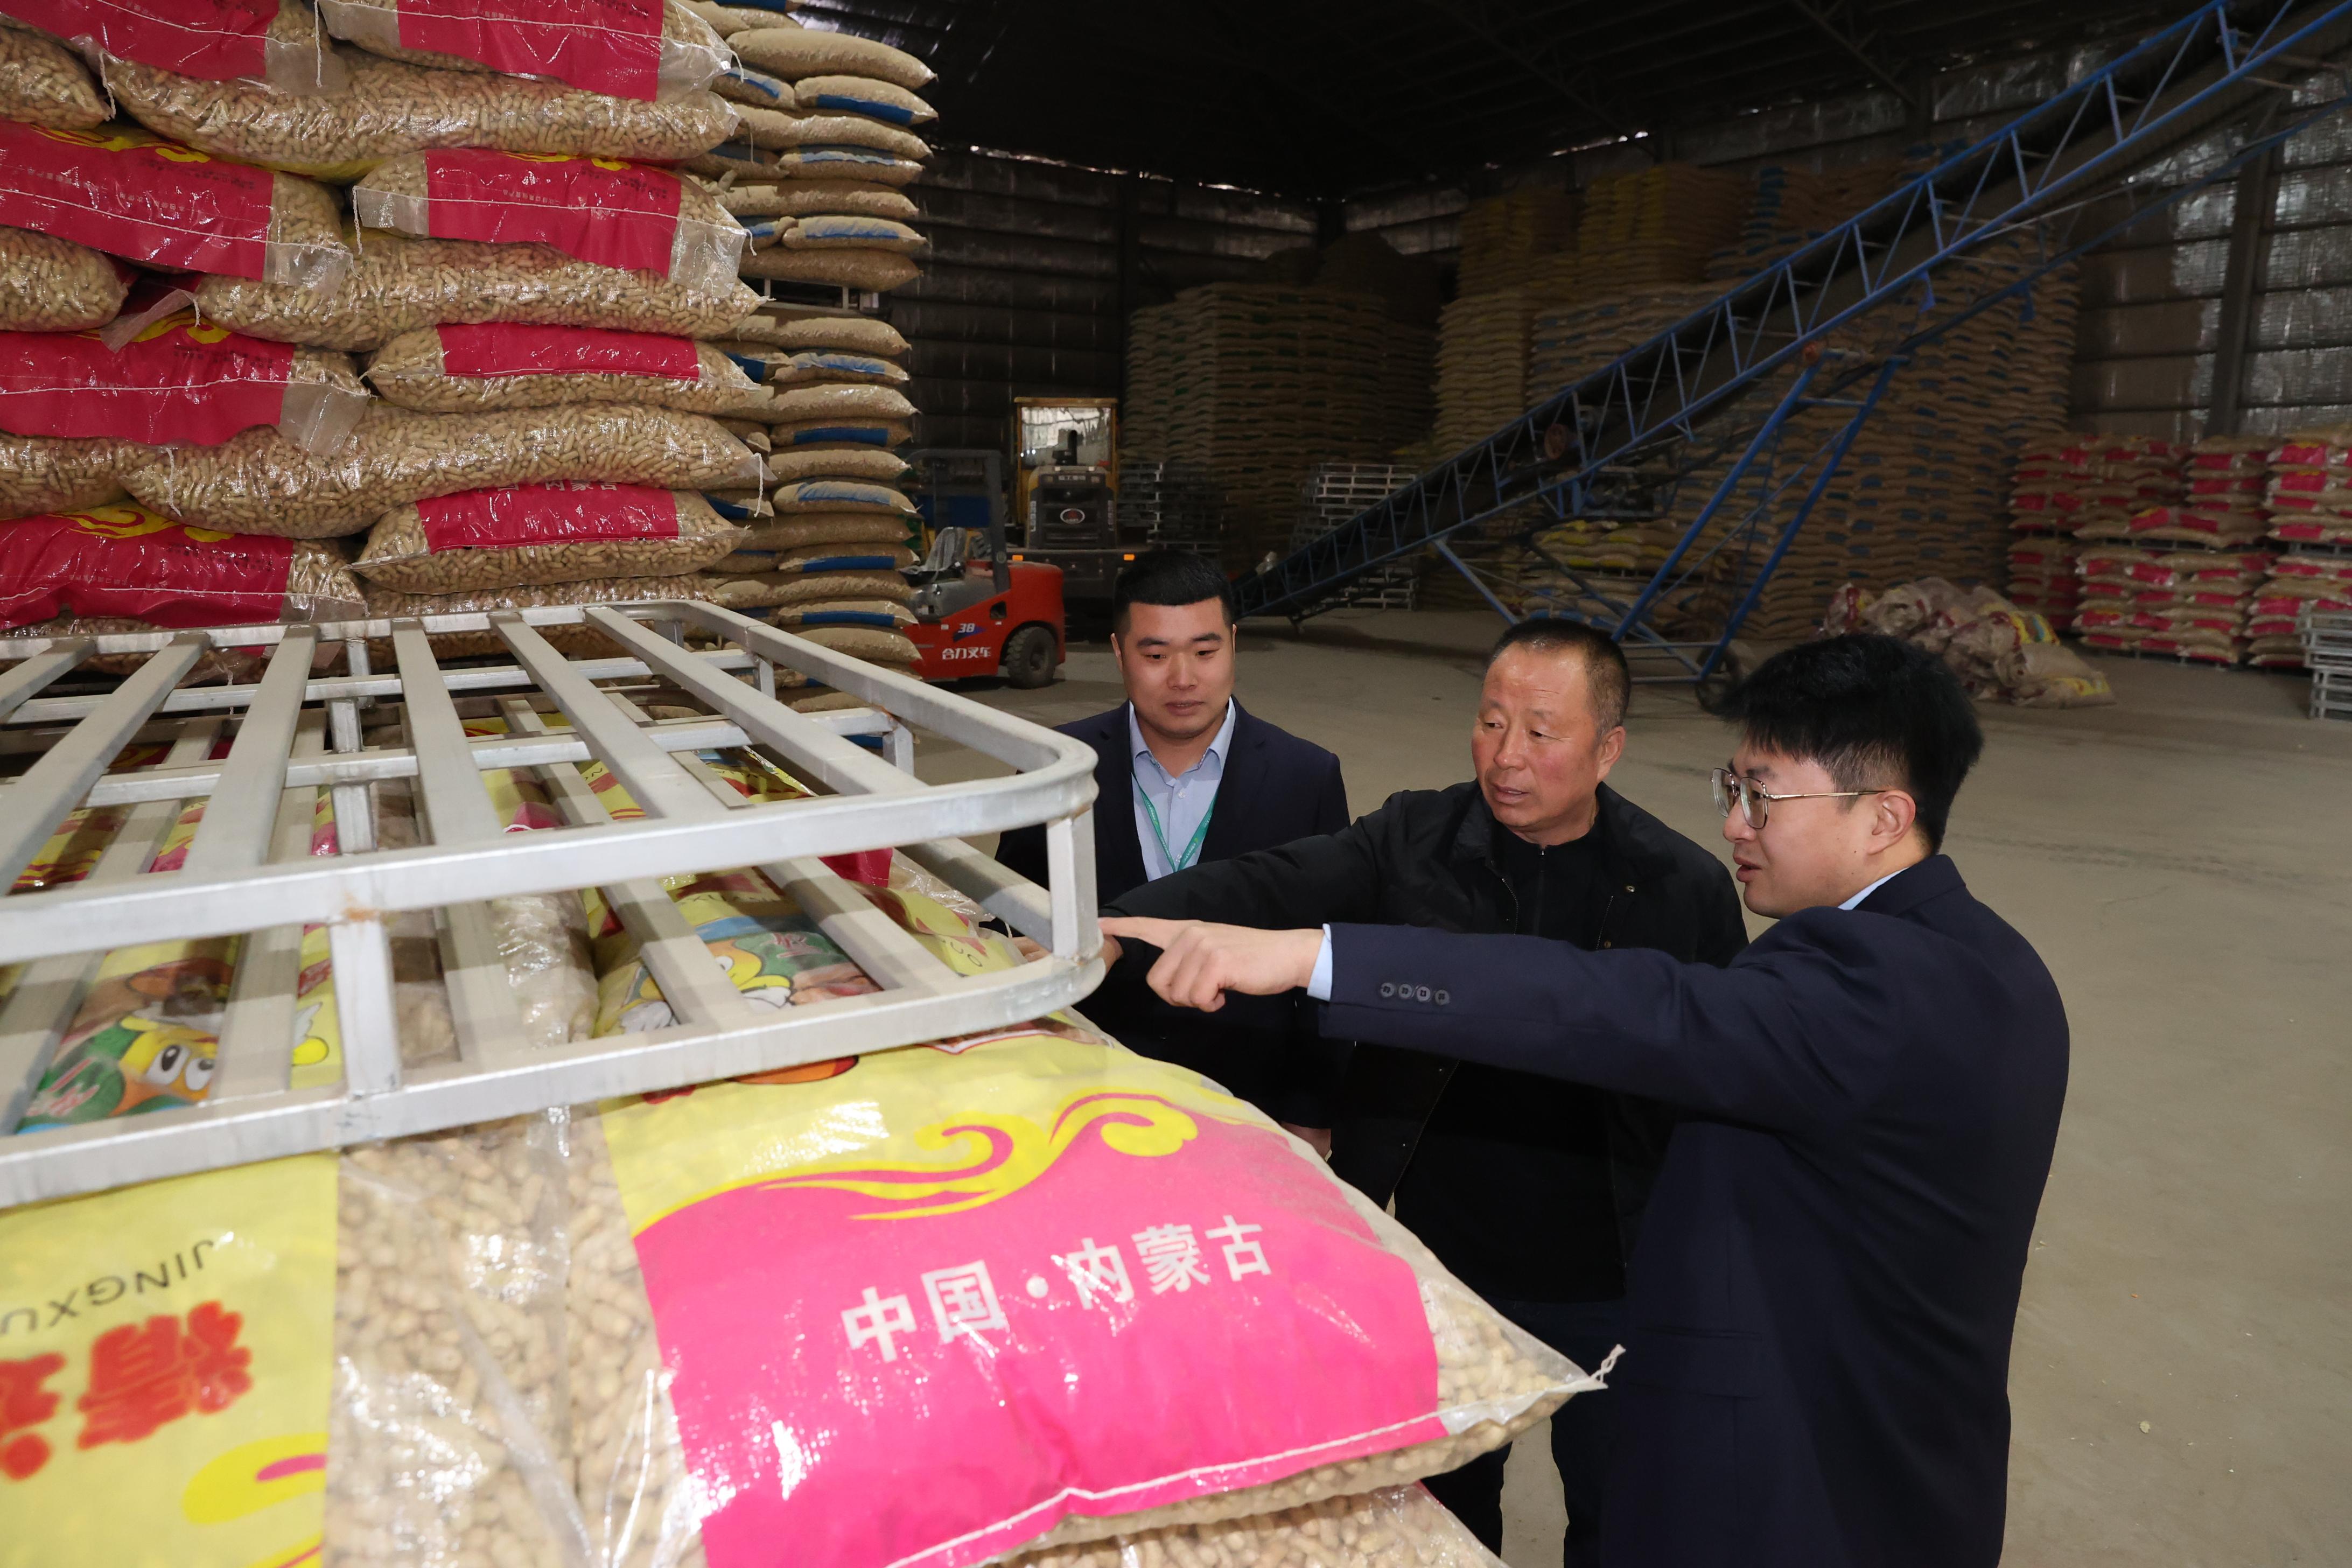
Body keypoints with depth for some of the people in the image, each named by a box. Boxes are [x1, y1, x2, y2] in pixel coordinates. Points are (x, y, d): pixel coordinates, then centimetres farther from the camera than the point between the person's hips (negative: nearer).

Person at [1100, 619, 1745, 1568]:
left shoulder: (1688, 889, -9)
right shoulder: (1416, 840, -9)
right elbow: (1264, 888, -22)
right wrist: (1113, 929, -39)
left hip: (1612, 1285, 0)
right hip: (1447, 1263, 1)